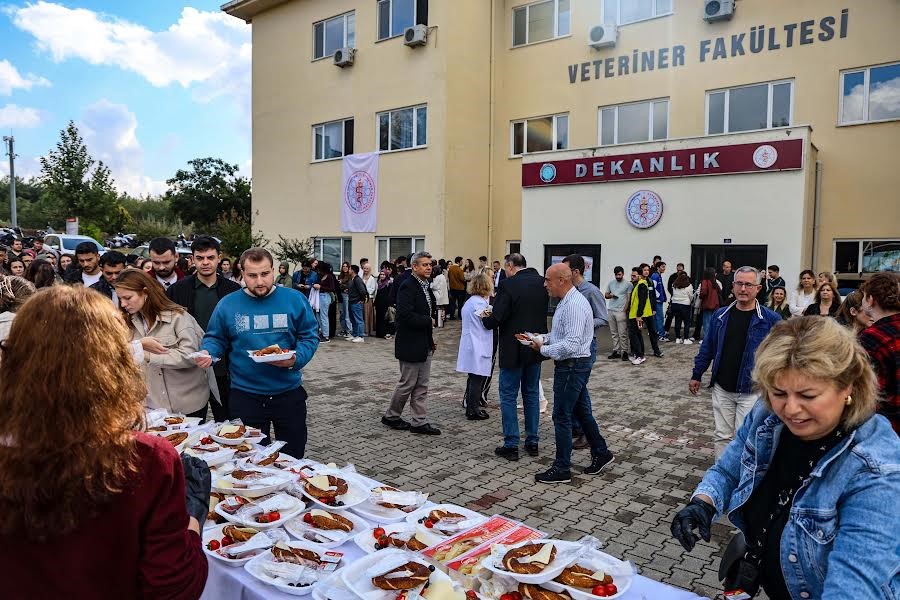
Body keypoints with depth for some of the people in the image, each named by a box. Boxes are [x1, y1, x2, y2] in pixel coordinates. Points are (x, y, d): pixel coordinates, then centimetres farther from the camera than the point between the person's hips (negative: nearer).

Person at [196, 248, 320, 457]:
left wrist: (296, 359, -19)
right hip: (245, 396, 0)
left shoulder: (295, 300, -3)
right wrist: (207, 353, -13)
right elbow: (215, 339, 8)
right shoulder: (227, 304, -1)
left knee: (293, 459, 15)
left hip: (289, 393, 0)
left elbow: (310, 337, 0)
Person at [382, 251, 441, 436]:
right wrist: (429, 321, -15)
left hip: (425, 345, 9)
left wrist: (431, 338, 11)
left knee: (422, 386, 11)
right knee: (407, 384, 4)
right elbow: (406, 315, -27)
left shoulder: (426, 286, 12)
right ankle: (391, 416, 23)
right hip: (411, 345, -9)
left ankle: (419, 422, 19)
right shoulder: (407, 286, -17)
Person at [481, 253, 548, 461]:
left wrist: (485, 319, 3)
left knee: (508, 396, 5)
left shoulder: (508, 285, -17)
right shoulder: (542, 283, 2)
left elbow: (496, 319, -19)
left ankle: (511, 445, 8)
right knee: (532, 394, 17)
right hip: (535, 348, 6)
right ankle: (533, 442, 23)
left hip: (513, 350, -6)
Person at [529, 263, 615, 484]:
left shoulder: (574, 305, -23)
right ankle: (601, 453, 34)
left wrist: (543, 349, -18)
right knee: (581, 411, 20)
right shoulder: (566, 301, 9)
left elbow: (571, 345, -28)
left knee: (562, 416, 0)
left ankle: (562, 469, 12)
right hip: (573, 366, 10)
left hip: (572, 366, -10)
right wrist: (542, 338, 3)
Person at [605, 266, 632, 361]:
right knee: (614, 333, 8)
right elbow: (606, 295, 17)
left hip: (621, 311, -5)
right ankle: (616, 351, 13)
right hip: (611, 310, 5)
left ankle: (624, 352, 2)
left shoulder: (628, 284, -2)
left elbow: (629, 298, -3)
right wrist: (611, 295, -6)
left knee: (622, 334, -4)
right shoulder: (611, 283, 12)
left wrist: (625, 310, -12)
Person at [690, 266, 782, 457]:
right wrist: (696, 375, 12)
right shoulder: (720, 315, 3)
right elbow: (707, 348, 10)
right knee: (722, 436, 14)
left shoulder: (770, 319, -8)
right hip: (721, 389, 4)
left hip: (751, 391, -3)